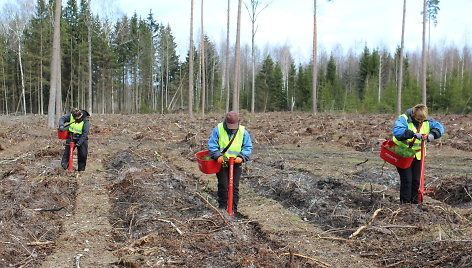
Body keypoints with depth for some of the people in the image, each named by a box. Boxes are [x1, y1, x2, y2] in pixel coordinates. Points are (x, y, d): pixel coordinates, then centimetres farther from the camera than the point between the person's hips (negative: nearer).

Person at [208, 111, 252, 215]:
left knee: (235, 187, 2)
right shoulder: (218, 129, -8)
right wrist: (218, 155, -21)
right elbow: (212, 144, -5)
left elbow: (248, 147, 2)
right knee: (223, 186, 0)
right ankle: (222, 207, 15)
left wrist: (241, 157, -15)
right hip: (221, 163, -1)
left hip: (236, 164, 1)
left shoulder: (243, 132, -5)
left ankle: (234, 209, 11)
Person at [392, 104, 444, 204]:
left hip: (417, 154, 5)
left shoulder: (427, 121, -3)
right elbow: (396, 130, -37)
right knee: (407, 179, -9)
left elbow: (440, 128, -4)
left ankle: (414, 202, 20)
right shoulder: (404, 119, -20)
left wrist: (432, 134, -26)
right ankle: (405, 203, 1)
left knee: (416, 180, 9)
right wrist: (413, 134, -44)